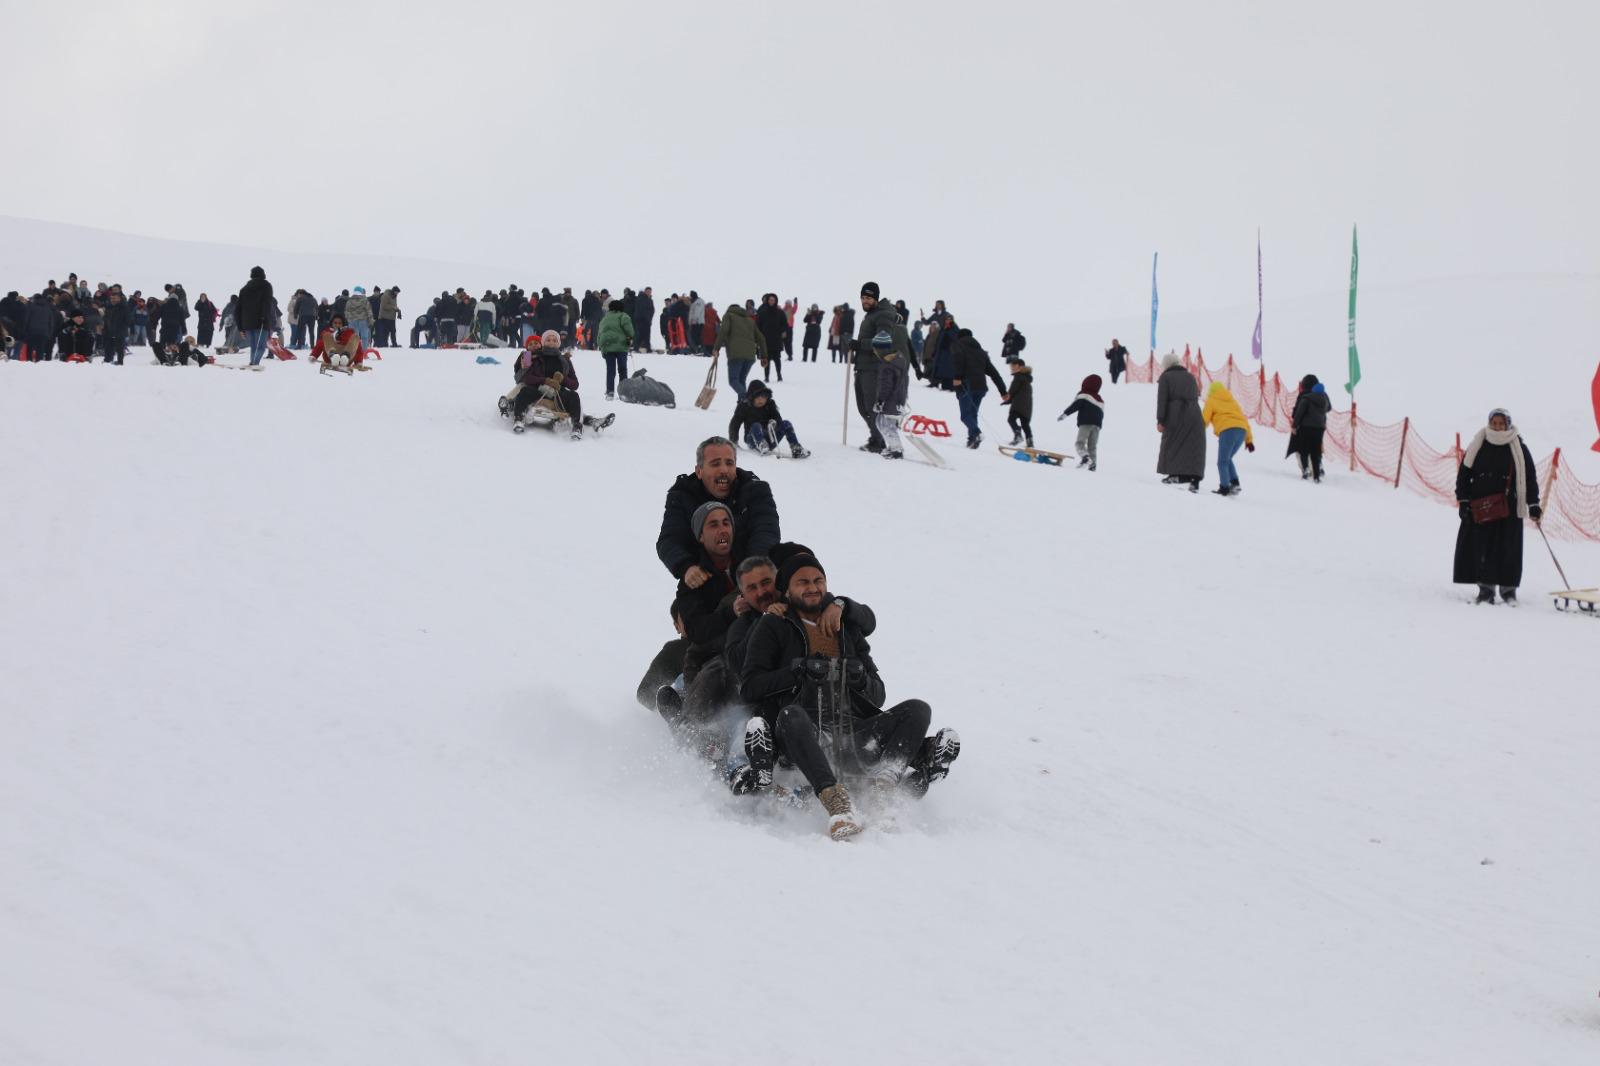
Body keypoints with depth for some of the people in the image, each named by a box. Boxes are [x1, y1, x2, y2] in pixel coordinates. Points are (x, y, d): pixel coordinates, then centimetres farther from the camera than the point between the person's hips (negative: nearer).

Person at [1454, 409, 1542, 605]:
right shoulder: (1478, 445, 6)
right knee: (1480, 549, -2)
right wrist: (1463, 501, 3)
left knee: (1508, 550, -2)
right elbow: (1464, 474, 9)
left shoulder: (1518, 449, 2)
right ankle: (1485, 588, 6)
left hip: (1508, 507, -1)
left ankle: (1508, 588, 10)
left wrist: (1533, 505, 2)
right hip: (1479, 507, 2)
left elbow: (1530, 478, 5)